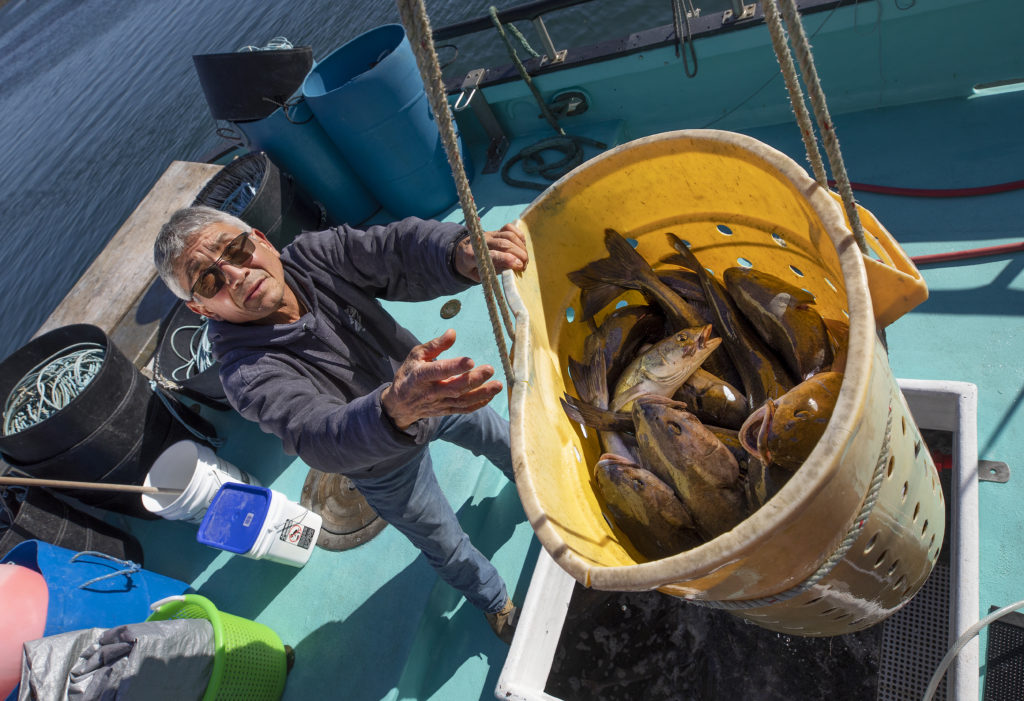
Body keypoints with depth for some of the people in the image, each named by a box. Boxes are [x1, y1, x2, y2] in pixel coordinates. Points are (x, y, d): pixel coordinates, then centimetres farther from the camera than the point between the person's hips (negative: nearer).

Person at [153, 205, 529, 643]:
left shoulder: (315, 255, -24)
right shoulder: (248, 373, -35)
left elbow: (399, 247, -39)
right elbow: (318, 436, -52)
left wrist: (464, 253, -63)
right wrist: (397, 406, -74)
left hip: (439, 387, 4)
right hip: (389, 466, -3)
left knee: (502, 439, 31)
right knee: (448, 548, 19)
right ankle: (497, 604, 54)